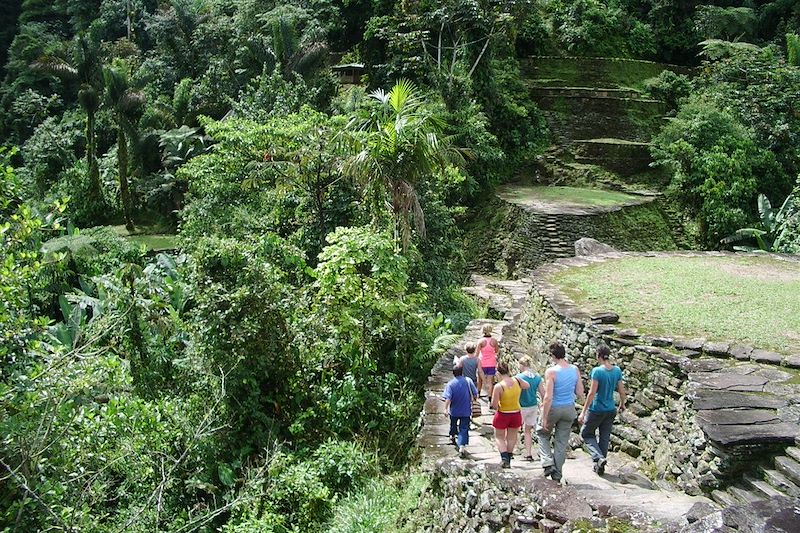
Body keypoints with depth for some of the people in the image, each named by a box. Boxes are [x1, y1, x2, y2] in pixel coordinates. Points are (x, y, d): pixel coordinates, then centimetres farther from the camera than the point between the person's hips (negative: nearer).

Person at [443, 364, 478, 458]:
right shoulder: (468, 381, -8)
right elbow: (475, 394, -6)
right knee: (464, 429, -1)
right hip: (466, 411, -1)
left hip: (454, 411, 1)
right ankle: (462, 446, -18)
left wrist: (446, 409, -21)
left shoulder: (450, 384, -11)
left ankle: (452, 436, 52)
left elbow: (448, 398, -21)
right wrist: (471, 399, 12)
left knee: (453, 424, 27)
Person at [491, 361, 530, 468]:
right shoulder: (517, 381, -10)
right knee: (511, 437, 20)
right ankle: (509, 460, 27)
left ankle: (504, 458, -1)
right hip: (516, 414, 4)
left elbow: (494, 405, -22)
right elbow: (527, 385, 14)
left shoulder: (498, 386, -22)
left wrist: (496, 407, 2)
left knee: (499, 437, 16)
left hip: (502, 415, -4)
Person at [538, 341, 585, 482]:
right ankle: (557, 473, 21)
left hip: (553, 408, -4)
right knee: (562, 441, 14)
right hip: (569, 409, 4)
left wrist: (544, 418, -16)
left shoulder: (551, 372, -20)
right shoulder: (575, 370, -5)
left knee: (542, 434, 21)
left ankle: (548, 462, 7)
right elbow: (580, 393, 0)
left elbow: (548, 397, -22)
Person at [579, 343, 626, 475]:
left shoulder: (597, 371, -19)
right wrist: (622, 404, 25)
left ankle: (599, 457, -7)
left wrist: (583, 412, -17)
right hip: (610, 410, 6)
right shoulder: (617, 370, -2)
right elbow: (621, 390, 6)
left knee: (587, 433, 13)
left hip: (596, 409, -5)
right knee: (605, 437, 16)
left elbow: (592, 392, -20)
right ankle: (600, 466, 23)